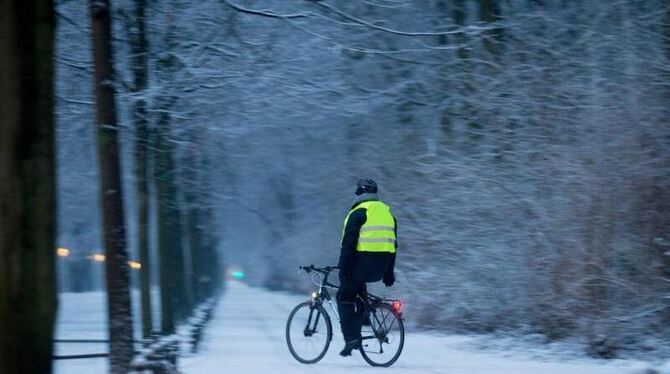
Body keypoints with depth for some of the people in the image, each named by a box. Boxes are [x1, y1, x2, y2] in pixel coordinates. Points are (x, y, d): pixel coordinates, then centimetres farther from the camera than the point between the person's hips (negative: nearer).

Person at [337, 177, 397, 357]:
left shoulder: (359, 212, -6)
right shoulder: (387, 211, 17)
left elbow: (348, 244, -12)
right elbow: (393, 243, 19)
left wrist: (343, 269, -10)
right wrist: (389, 272, 23)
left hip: (364, 261, -7)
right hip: (382, 266, 7)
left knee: (345, 297, 4)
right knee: (358, 289, 28)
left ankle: (351, 338, -9)